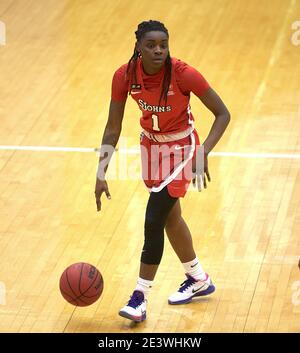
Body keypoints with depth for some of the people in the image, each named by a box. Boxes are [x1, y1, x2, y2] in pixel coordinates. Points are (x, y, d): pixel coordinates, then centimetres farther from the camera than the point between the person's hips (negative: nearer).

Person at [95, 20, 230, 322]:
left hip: (181, 147, -5)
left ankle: (140, 298, -1)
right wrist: (101, 174, -12)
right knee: (170, 217, 20)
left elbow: (222, 114, -18)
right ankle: (199, 280, 40)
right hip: (151, 144, 5)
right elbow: (113, 129, -8)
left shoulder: (183, 74, -28)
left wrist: (203, 152, -30)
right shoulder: (125, 76, -17)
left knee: (153, 221, -12)